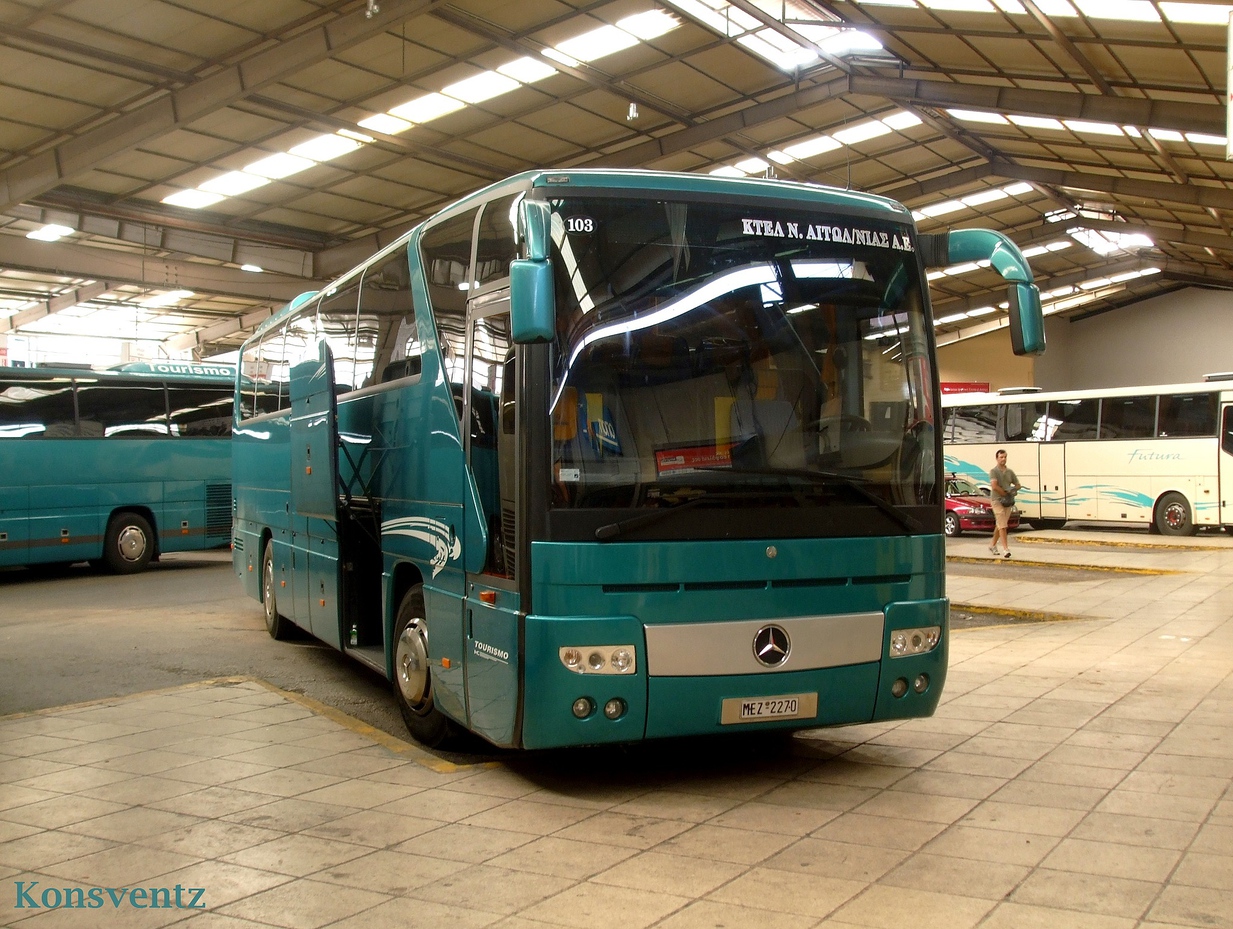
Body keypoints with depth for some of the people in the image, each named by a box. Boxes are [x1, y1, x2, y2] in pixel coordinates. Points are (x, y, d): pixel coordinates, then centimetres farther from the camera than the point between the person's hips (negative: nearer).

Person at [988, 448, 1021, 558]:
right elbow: (994, 486, -20)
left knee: (999, 525, 14)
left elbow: (1018, 485, 18)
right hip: (997, 501, -6)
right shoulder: (994, 471, -7)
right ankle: (1006, 549, -16)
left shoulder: (1010, 472, 12)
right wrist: (1006, 494, -14)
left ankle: (993, 546, 29)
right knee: (1002, 525, -12)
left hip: (1008, 502, 6)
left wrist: (1013, 489, -5)